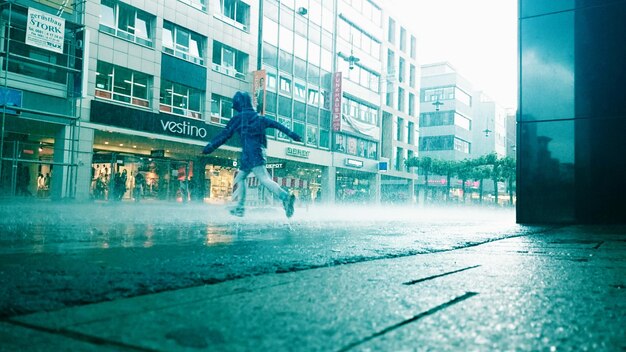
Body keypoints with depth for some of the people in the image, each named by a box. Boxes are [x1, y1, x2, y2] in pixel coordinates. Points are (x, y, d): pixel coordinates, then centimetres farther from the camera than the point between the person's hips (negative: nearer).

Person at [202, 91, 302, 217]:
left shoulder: (238, 118, 3)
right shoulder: (259, 117, 19)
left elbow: (224, 135, 4)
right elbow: (277, 125, 17)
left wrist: (209, 147, 10)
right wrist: (293, 135, 19)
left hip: (250, 153, -7)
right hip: (260, 152, 7)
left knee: (264, 179, -21)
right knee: (240, 178, 20)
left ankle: (285, 197, -42)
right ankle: (239, 208, 19)